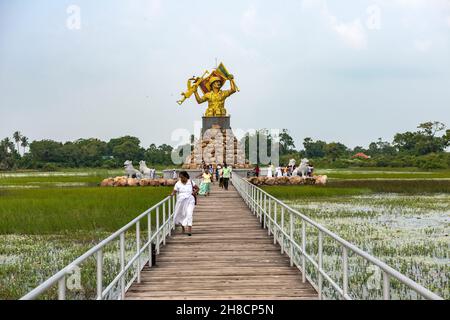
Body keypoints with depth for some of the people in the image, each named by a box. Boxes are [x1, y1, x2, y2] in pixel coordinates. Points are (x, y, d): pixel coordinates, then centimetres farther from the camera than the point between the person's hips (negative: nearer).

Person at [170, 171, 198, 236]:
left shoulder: (191, 182, 2)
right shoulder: (178, 184, 1)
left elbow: (197, 188, 11)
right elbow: (174, 191, -5)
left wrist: (194, 192, -7)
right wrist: (172, 194, -25)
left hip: (190, 200, -1)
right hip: (181, 201, 1)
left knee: (189, 213, -16)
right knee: (181, 215, 7)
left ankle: (189, 230, -20)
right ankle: (183, 228, 30)